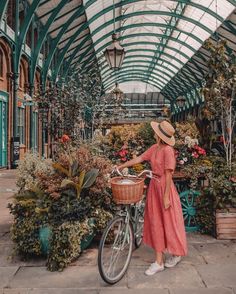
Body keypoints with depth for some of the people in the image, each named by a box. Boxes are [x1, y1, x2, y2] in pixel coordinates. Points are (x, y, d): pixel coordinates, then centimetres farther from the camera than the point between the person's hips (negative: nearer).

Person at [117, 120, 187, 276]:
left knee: (169, 222, 6)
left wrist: (166, 197, -17)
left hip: (165, 188, -8)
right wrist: (121, 166, 15)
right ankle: (159, 261, 23)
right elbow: (139, 159, 14)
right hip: (154, 187, 8)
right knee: (156, 223, 11)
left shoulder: (168, 150, -18)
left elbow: (168, 175, -18)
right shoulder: (155, 148, 5)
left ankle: (176, 254, 26)